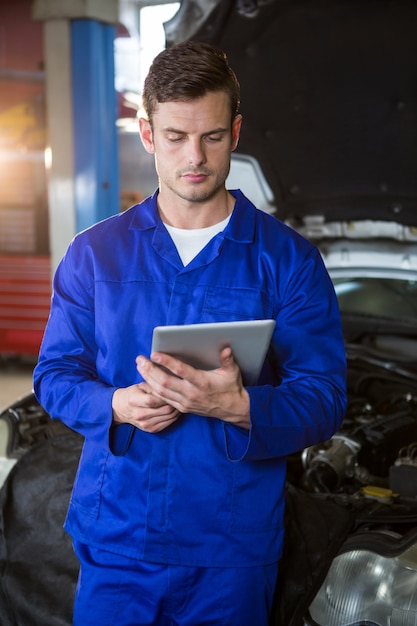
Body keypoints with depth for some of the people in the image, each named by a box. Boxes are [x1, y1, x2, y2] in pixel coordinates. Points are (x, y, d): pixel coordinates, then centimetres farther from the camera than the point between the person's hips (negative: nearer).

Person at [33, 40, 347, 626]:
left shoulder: (287, 258, -2)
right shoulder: (95, 252, 5)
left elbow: (324, 398, -5)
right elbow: (55, 373, 7)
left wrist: (236, 406, -25)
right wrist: (116, 405, -15)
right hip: (115, 539, 1)